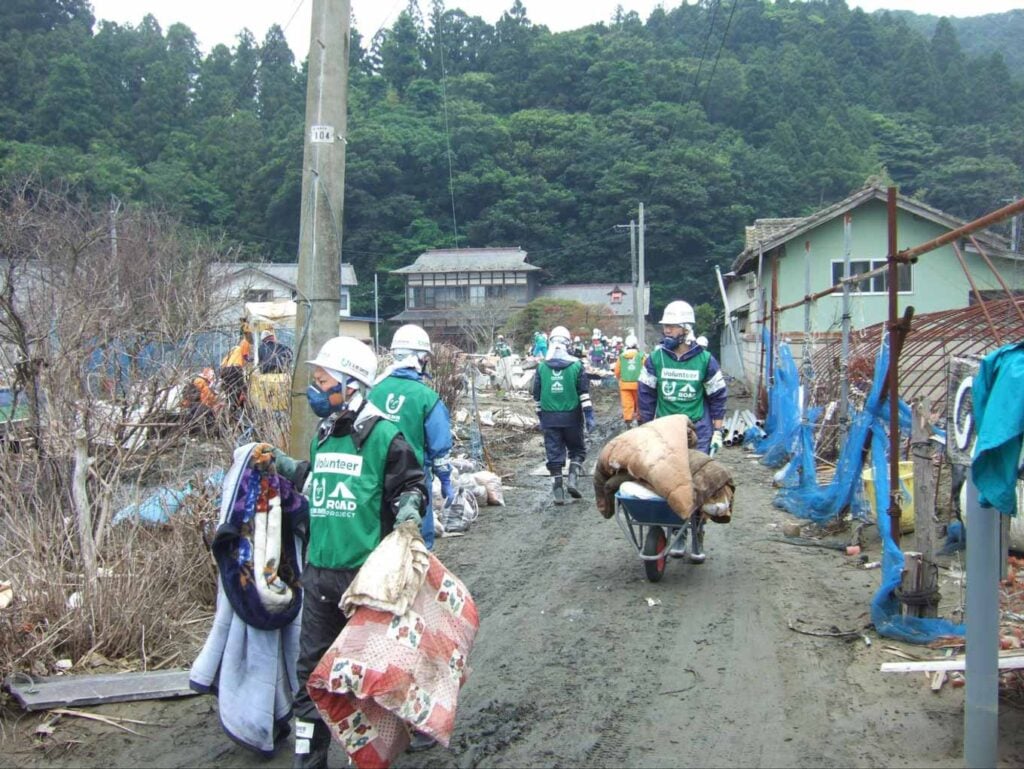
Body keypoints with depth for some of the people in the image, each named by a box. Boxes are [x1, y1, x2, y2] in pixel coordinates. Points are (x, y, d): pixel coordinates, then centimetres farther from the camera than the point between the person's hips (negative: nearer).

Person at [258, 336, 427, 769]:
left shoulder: (383, 436, -11)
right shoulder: (323, 435, 10)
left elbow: (411, 485, -4)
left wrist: (408, 511, -23)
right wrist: (282, 464, 17)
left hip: (366, 573, -6)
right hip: (319, 571, 6)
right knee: (311, 668, 11)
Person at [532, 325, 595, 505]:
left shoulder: (542, 367, 3)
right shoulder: (576, 365, -3)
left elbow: (537, 395, 7)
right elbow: (584, 392, -6)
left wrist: (540, 416, 17)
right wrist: (589, 415, -3)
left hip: (549, 417, 1)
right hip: (571, 416, -1)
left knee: (553, 453, 6)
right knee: (577, 449, 15)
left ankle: (558, 491, 5)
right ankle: (573, 478, -4)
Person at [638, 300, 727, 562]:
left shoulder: (704, 359, -3)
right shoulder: (656, 358, 0)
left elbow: (717, 397, 5)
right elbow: (646, 395, 6)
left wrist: (717, 432, 2)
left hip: (697, 433, -1)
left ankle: (697, 539, 10)